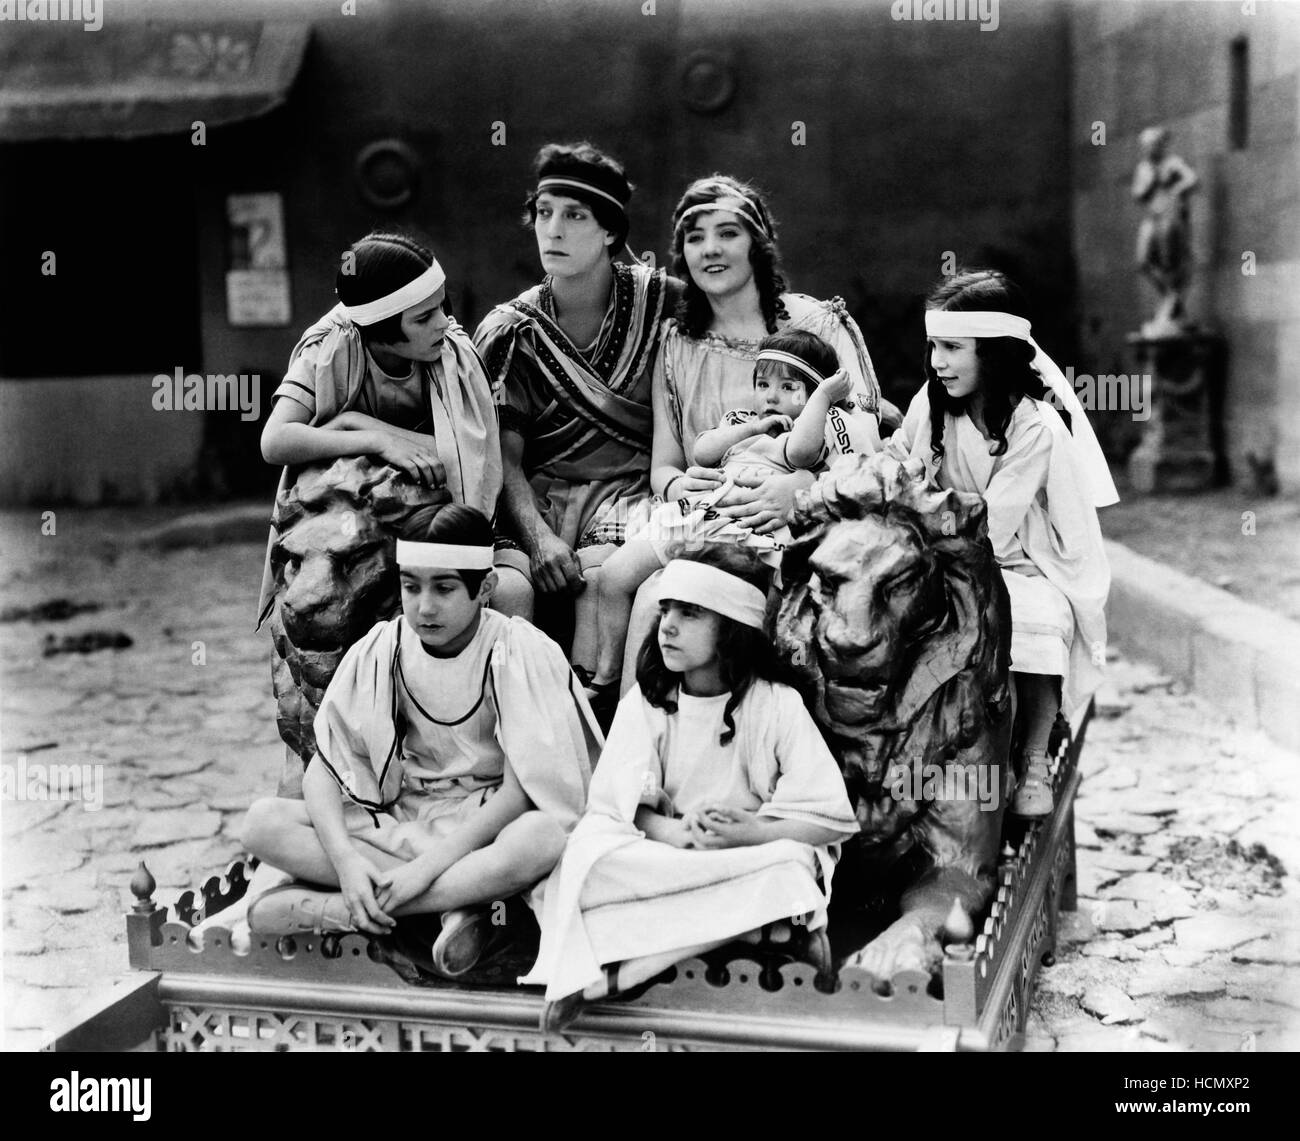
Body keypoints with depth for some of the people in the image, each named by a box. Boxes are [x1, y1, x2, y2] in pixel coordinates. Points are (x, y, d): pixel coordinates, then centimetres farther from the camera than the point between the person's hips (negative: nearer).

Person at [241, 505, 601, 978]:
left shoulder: (521, 652, -12)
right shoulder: (379, 651, -3)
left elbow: (523, 788, -17)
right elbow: (325, 764, -4)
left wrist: (431, 863, -25)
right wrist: (346, 858, -23)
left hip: (490, 822, -3)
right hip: (398, 821, 3)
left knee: (544, 837, -39)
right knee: (263, 822, -19)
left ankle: (335, 910, -25)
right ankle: (456, 905, -24)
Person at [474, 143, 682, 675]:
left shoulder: (661, 302, 3)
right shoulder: (511, 330, 5)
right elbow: (506, 455, -2)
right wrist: (537, 536, -19)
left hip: (630, 489, -1)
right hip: (537, 496, 2)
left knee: (604, 576, -33)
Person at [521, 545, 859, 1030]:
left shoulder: (777, 705, -4)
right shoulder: (644, 701, 3)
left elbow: (831, 819, -8)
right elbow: (617, 803, -5)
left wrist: (747, 834, -23)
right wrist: (673, 832, -26)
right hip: (660, 857, 2)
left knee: (792, 869, -37)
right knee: (587, 849, -28)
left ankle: (615, 972, -31)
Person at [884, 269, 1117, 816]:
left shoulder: (1037, 426, -16)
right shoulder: (932, 405, 1)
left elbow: (986, 533, -20)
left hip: (1028, 570, -4)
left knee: (1035, 622, -36)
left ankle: (1034, 762, -14)